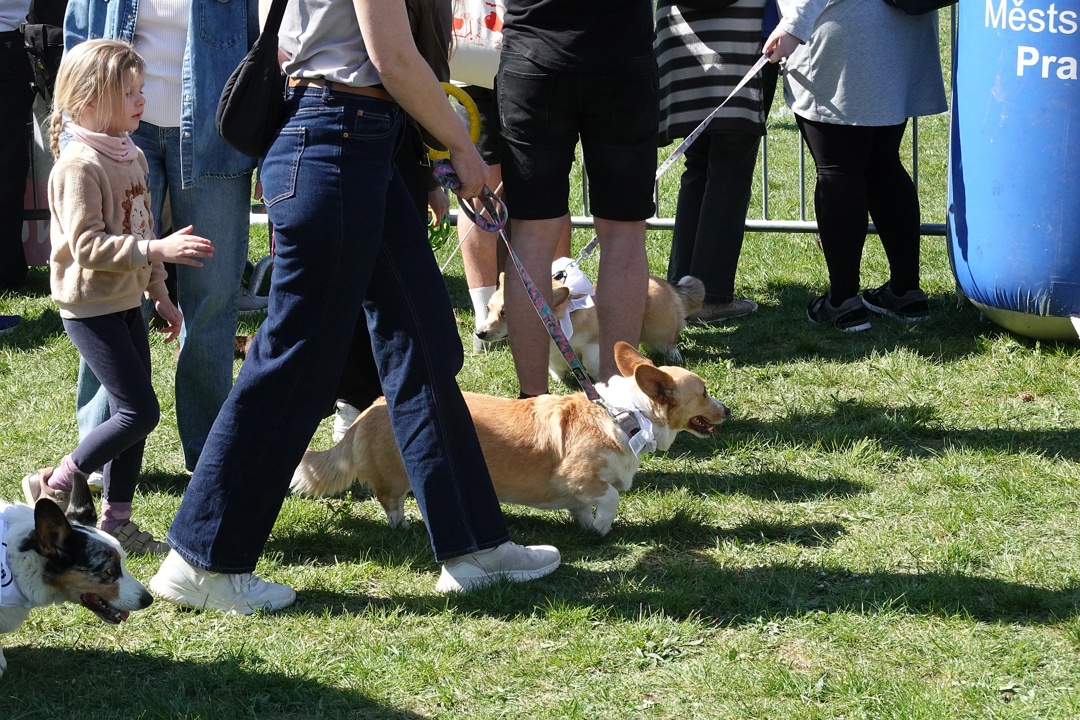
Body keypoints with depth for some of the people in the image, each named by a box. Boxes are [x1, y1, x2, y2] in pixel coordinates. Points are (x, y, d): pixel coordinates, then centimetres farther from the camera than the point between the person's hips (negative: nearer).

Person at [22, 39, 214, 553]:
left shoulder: (133, 156, 10)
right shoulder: (79, 165, -18)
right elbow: (86, 245, -25)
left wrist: (160, 294, 21)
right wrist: (157, 250, -31)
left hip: (128, 304, 9)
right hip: (91, 307, -9)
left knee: (134, 414, 9)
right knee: (139, 411, -11)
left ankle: (116, 520, 18)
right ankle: (53, 487, 2)